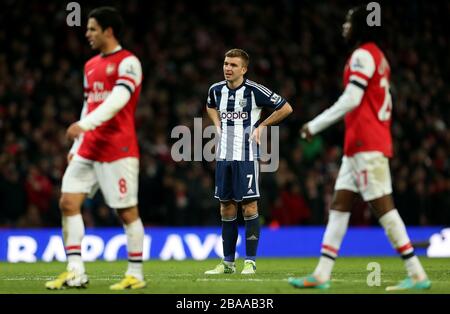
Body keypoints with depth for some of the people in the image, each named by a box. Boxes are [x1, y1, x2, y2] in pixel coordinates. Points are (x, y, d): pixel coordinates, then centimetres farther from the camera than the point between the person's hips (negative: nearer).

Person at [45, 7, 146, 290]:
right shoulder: (91, 66, 17)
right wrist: (76, 146, 16)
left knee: (127, 211, -2)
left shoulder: (127, 62, -8)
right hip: (89, 149, 8)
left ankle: (136, 275, 7)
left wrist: (84, 124, -32)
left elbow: (118, 99, -22)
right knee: (68, 202, -3)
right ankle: (75, 272, -2)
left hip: (118, 150, -8)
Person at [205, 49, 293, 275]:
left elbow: (286, 108, -3)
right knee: (226, 209, 8)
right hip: (223, 156, 5)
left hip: (246, 157, -5)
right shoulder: (216, 90, 6)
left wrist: (262, 125, -3)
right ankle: (228, 262, 14)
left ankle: (250, 261, 0)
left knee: (249, 207, -4)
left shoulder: (254, 91, -10)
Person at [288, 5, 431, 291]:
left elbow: (351, 99, -18)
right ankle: (321, 275, 7)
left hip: (366, 145, -10)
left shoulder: (363, 55, -11)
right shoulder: (379, 57, 18)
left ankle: (417, 275, -10)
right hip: (368, 143, 10)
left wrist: (315, 125, -12)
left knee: (383, 206, -10)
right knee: (339, 205, 8)